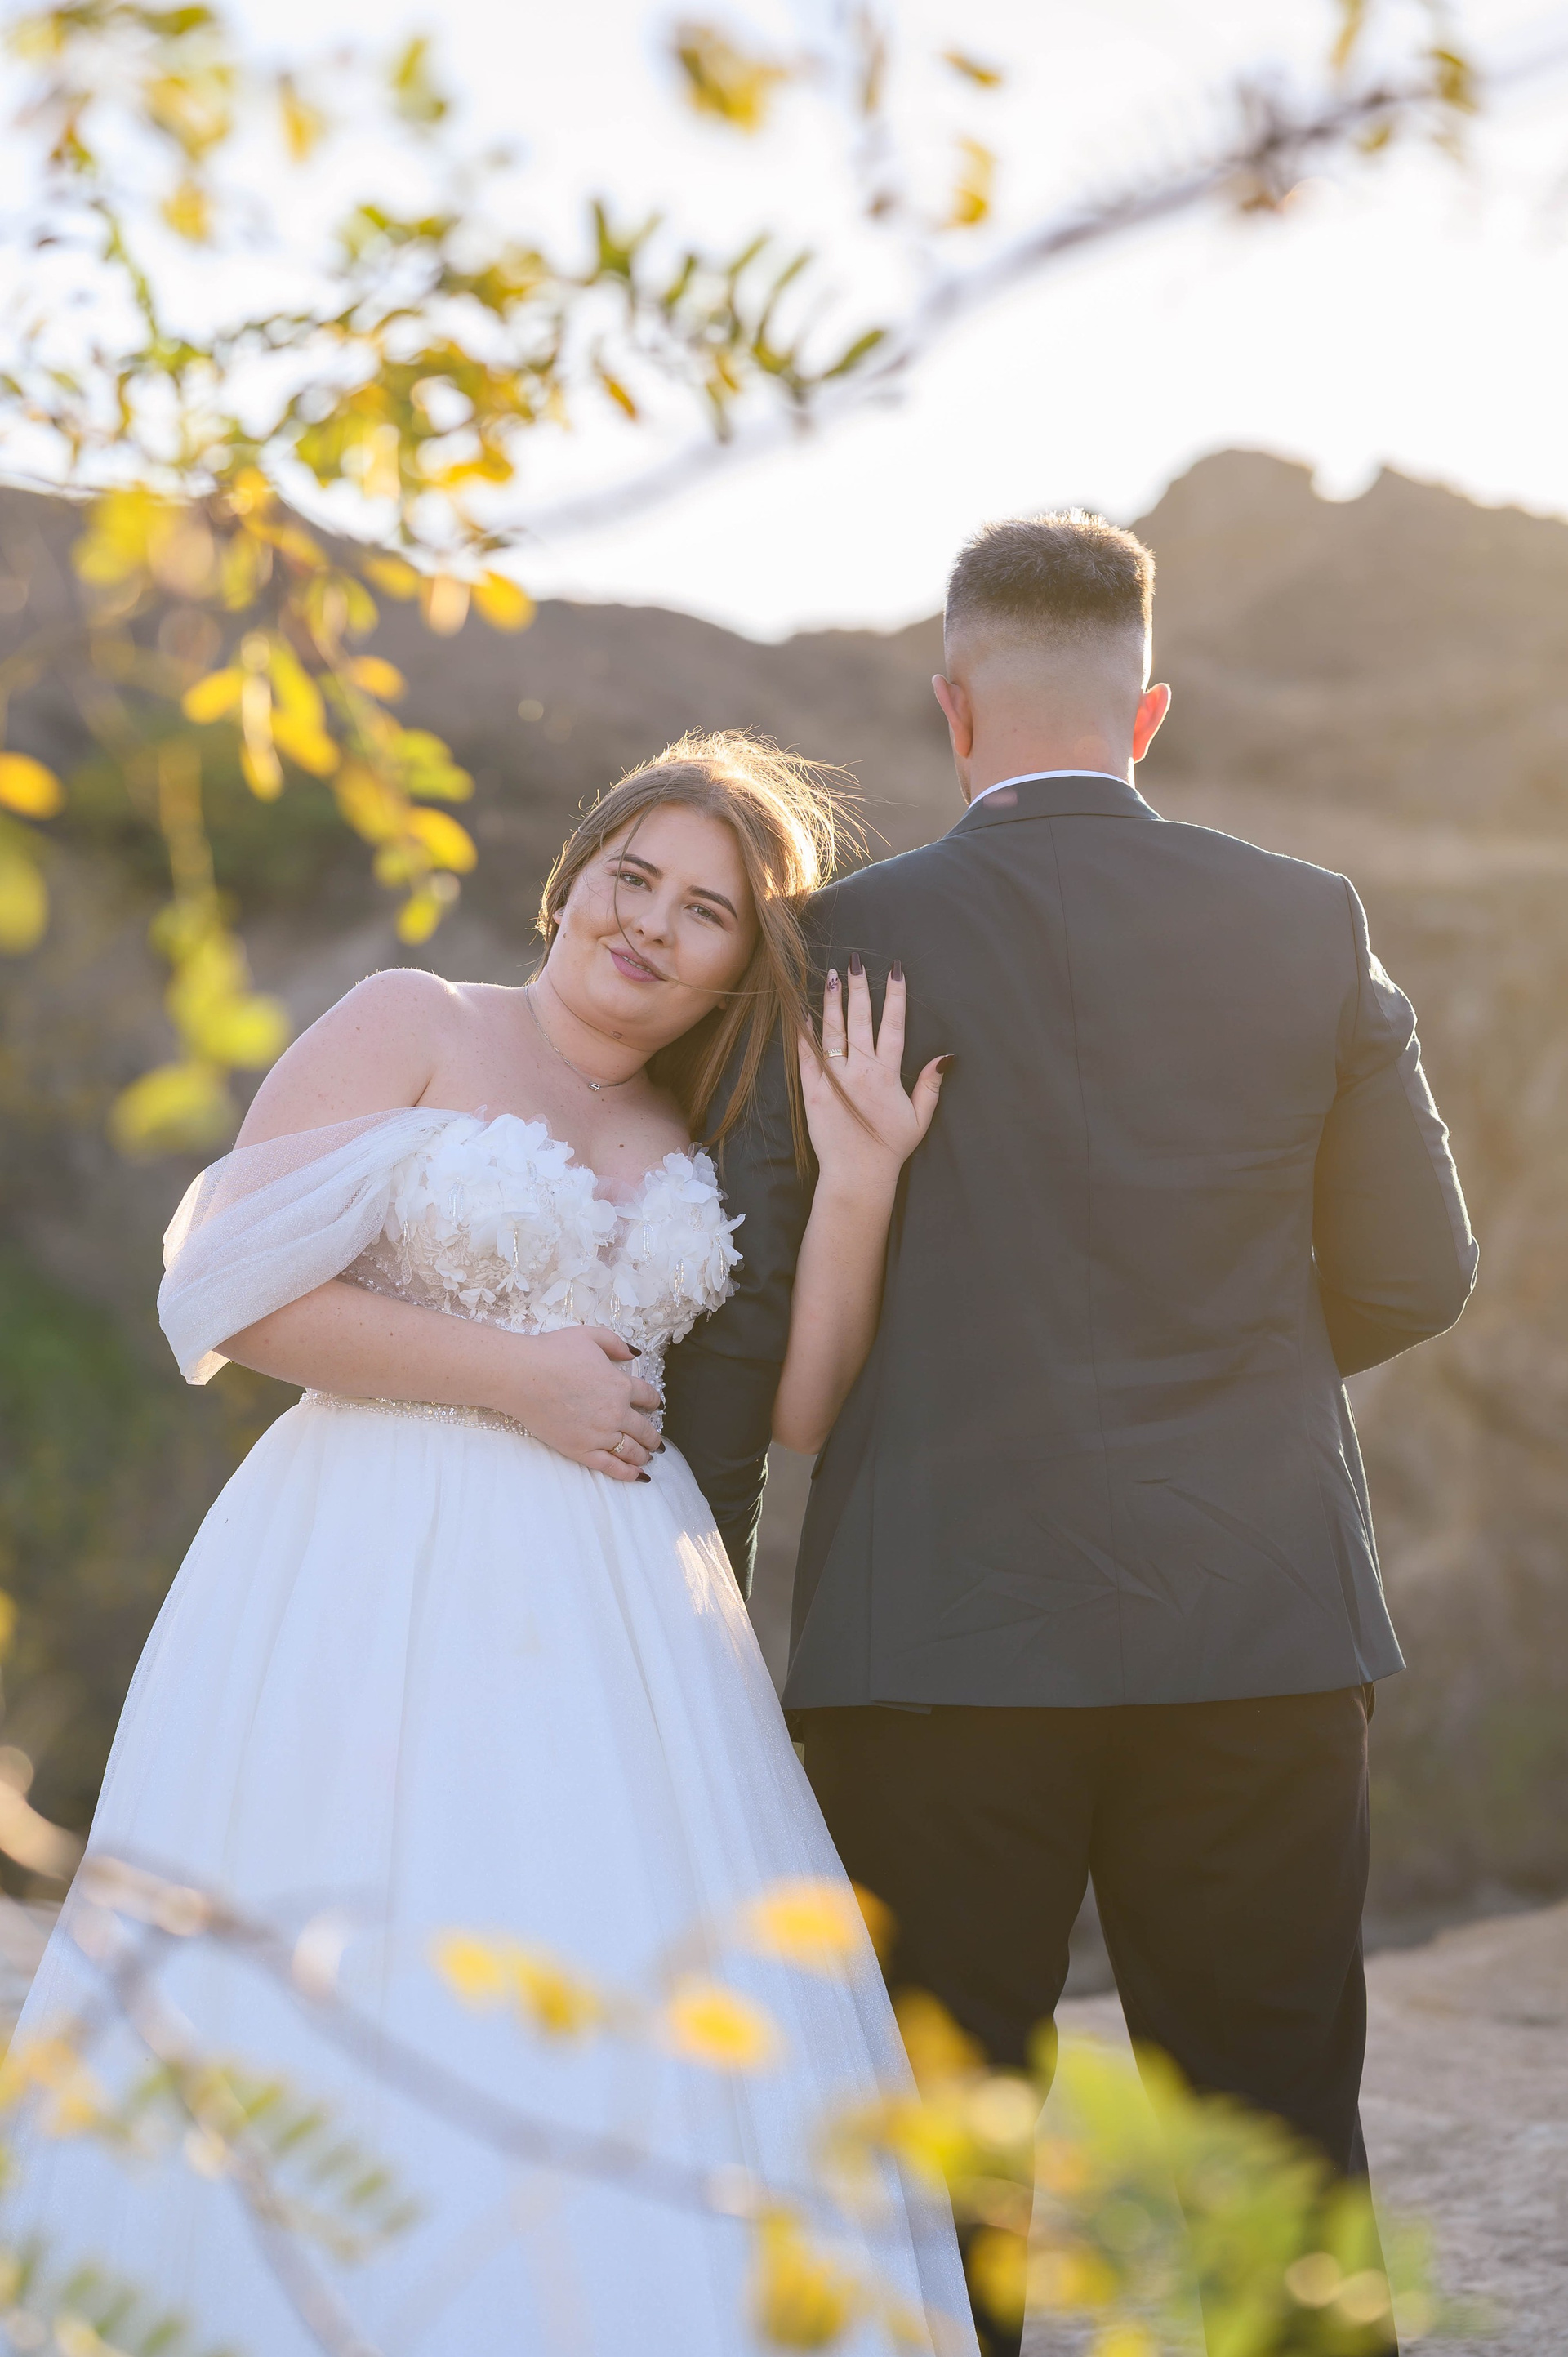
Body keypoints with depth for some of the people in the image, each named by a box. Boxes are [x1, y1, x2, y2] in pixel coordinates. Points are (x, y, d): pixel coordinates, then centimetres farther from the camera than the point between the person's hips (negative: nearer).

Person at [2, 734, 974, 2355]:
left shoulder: (706, 1141, 17)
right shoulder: (415, 1026, 3)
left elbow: (799, 1401, 5)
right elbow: (233, 1293, -8)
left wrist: (858, 1182, -6)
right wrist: (511, 1377, -9)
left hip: (612, 1630, 5)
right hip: (376, 1599, -4)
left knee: (641, 2037, -1)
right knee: (340, 2021, -3)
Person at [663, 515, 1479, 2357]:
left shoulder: (853, 941, -4)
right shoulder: (1309, 928, 2)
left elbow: (746, 1302, -3)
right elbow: (1415, 1274, 7)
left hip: (942, 1633, -2)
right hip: (1258, 1630, 2)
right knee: (1278, 2142, 11)